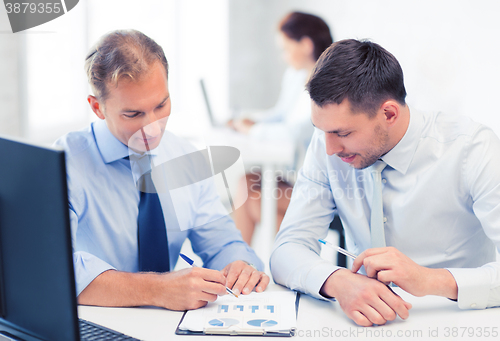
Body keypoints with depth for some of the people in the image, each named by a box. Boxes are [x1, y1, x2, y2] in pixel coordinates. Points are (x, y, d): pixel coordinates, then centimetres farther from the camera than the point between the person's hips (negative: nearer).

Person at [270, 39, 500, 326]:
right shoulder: (327, 145, -5)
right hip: (362, 323, 3)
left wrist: (431, 280, -34)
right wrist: (337, 281, -29)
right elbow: (288, 249, -8)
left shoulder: (473, 150, -15)